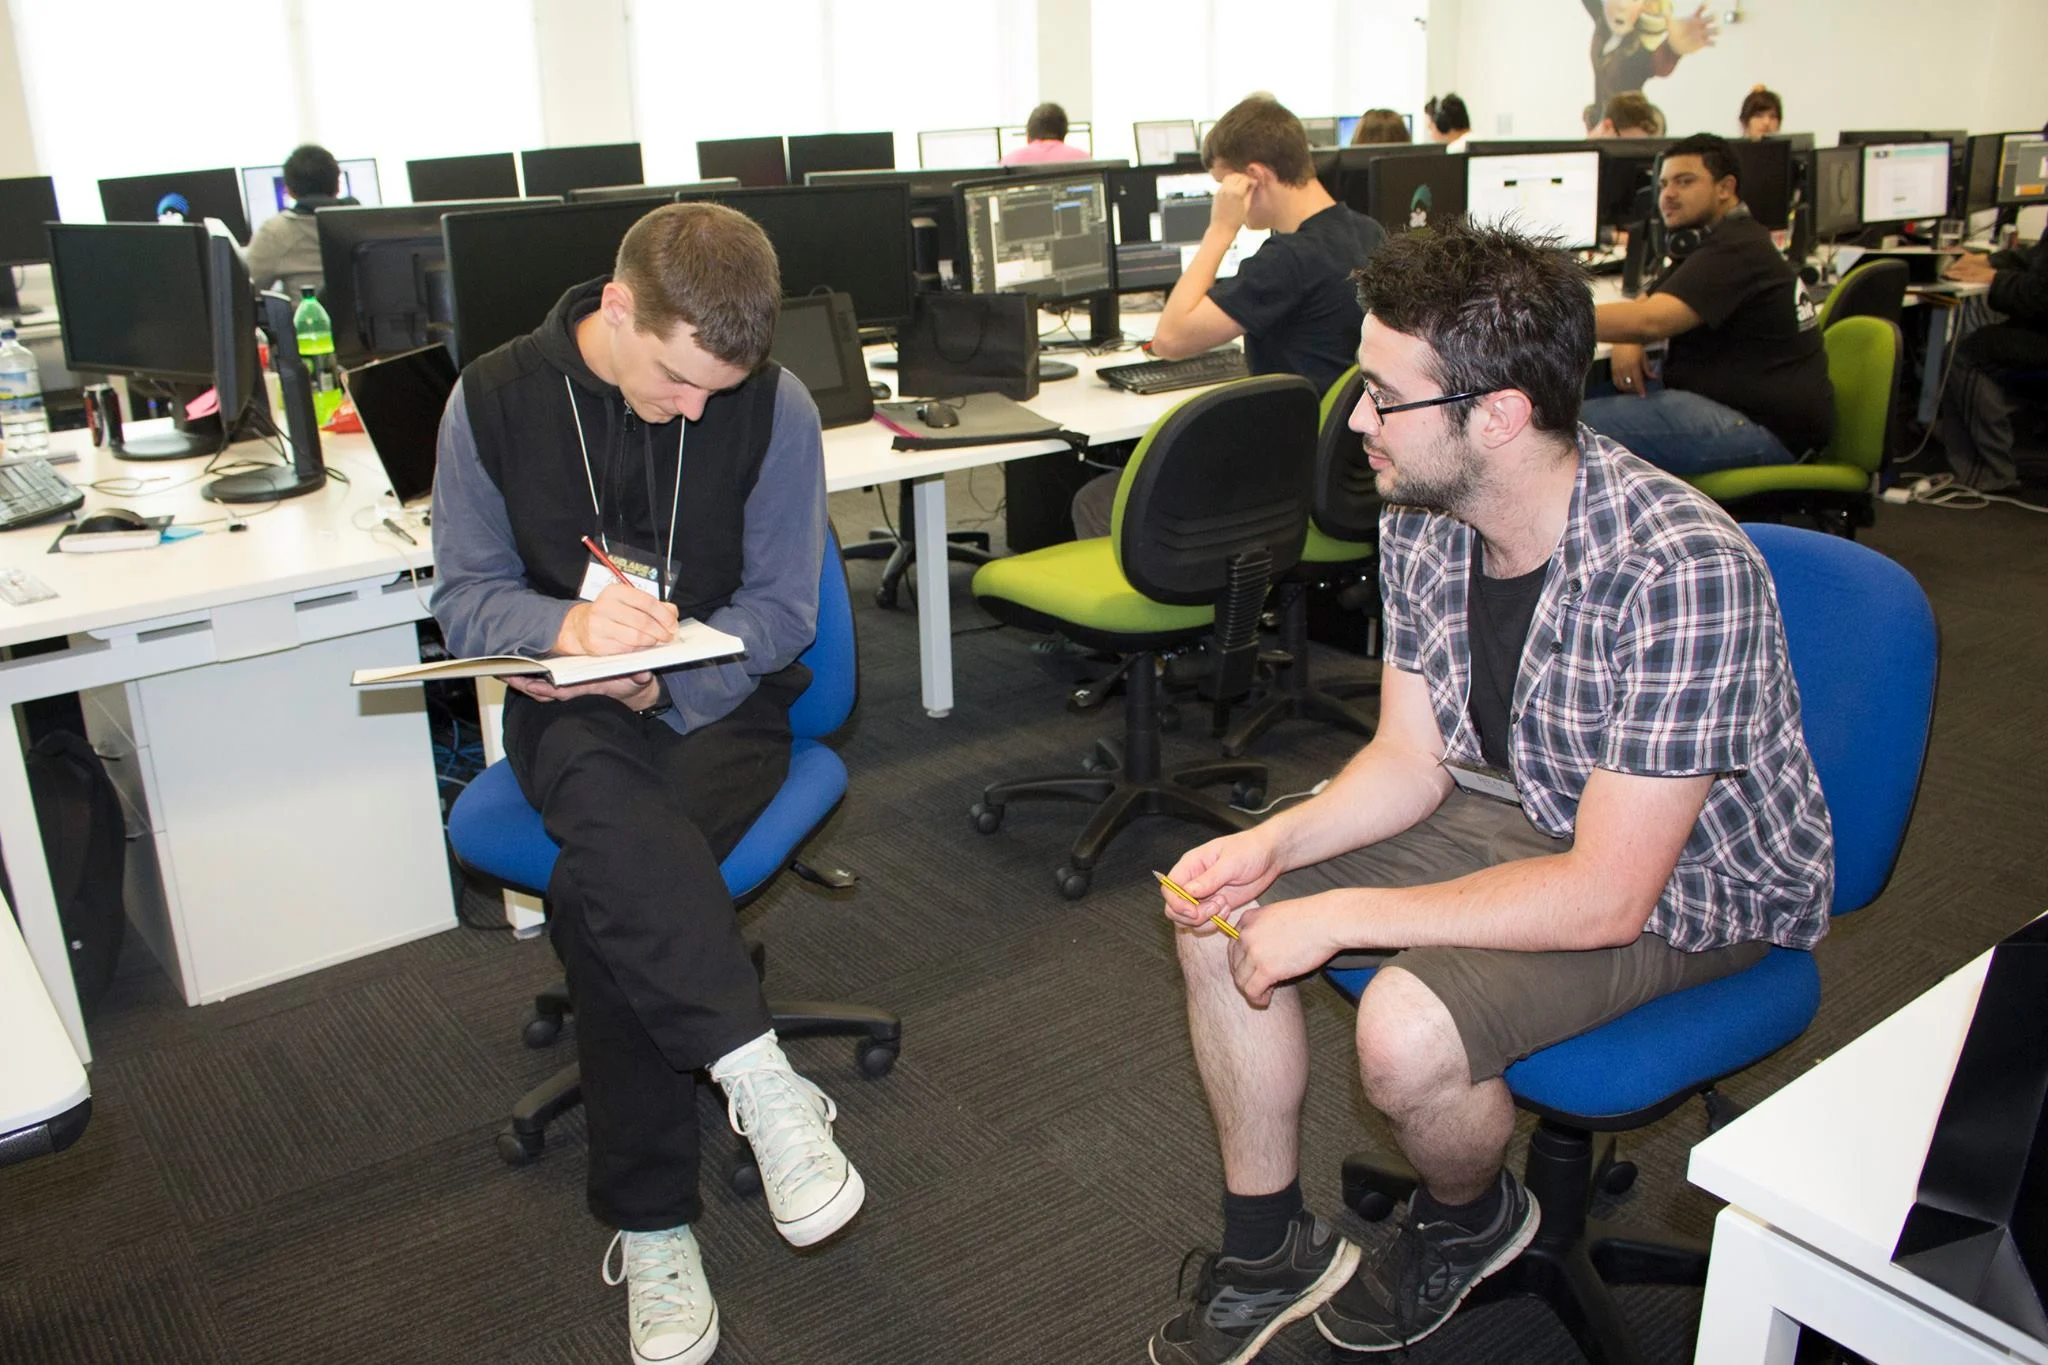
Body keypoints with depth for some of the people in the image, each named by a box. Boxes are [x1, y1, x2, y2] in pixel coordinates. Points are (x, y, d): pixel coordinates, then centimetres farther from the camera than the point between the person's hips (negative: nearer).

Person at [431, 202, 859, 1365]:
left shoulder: (776, 408, -6)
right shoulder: (497, 400, -3)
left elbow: (781, 609, -3)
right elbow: (466, 597, 0)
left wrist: (659, 676, -21)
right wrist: (568, 625, -23)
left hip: (716, 698, -1)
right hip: (570, 710, 1)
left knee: (601, 884, -29)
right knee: (608, 806, -37)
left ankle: (651, 1226, -20)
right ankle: (762, 1077, -37)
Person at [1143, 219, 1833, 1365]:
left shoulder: (1682, 572, -34)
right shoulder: (1423, 519, -12)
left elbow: (1606, 894, -31)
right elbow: (1412, 758, -1)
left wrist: (1340, 914, -28)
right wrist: (1273, 846, -18)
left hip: (1687, 878, -6)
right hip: (1521, 807, 7)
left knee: (1406, 1032, -29)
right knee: (1217, 909, -5)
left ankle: (1473, 1218, 10)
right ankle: (1270, 1253, 12)